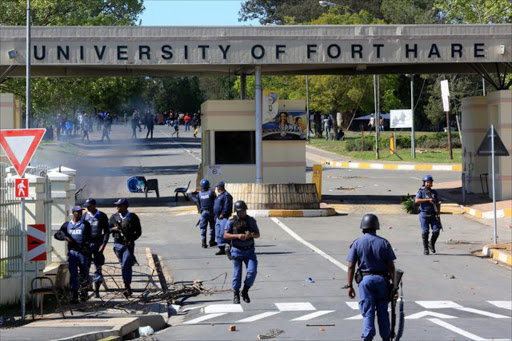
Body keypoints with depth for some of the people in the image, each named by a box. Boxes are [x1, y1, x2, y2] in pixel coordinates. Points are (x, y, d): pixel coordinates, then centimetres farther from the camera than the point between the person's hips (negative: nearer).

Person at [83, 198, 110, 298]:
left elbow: (106, 231, 3)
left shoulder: (102, 216, 3)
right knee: (85, 267, -4)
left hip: (98, 244, -1)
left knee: (98, 268, 1)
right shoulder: (85, 216, 7)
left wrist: (103, 244, -8)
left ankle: (96, 290, 9)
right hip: (86, 244, 1)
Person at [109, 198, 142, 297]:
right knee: (123, 266, 9)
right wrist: (113, 229, -9)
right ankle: (128, 288, 17)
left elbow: (138, 232, 4)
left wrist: (131, 240, -9)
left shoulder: (133, 217, 0)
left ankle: (127, 286, -17)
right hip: (118, 244, 4)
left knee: (126, 265, -17)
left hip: (128, 244, -4)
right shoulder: (114, 217, 9)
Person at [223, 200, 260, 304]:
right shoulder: (232, 221, -3)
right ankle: (236, 294, 17)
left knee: (252, 271, -11)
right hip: (237, 251, -2)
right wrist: (237, 236, -22)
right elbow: (225, 235, -7)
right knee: (237, 273, 2)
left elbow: (257, 234, 7)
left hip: (249, 250, 2)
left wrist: (251, 235, -15)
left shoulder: (251, 220, 6)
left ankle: (245, 291, 8)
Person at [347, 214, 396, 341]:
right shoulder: (384, 243, 0)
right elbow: (391, 266, -1)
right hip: (382, 279, 1)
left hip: (365, 279, -1)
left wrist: (349, 286, 0)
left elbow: (351, 267, -4)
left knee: (368, 311, 2)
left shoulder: (357, 243, -2)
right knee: (383, 311, 12)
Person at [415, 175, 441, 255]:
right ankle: (425, 249, 4)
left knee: (436, 231, -6)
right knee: (425, 232, -5)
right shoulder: (421, 192, 2)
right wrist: (428, 200, -18)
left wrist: (438, 212, 0)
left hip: (433, 215, 3)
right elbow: (417, 200, -15)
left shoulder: (434, 192, 15)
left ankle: (432, 244, 19)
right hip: (424, 214, -3)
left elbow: (437, 203, 16)